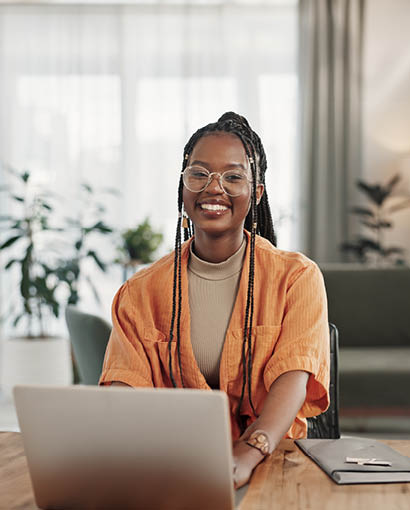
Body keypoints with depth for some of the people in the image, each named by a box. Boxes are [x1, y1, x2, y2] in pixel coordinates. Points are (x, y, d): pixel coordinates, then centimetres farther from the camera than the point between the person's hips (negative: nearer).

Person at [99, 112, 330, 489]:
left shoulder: (297, 277, 1)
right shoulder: (142, 292, 8)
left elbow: (293, 376, -14)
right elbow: (125, 381, -4)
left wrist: (246, 456, -34)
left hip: (272, 458, -1)